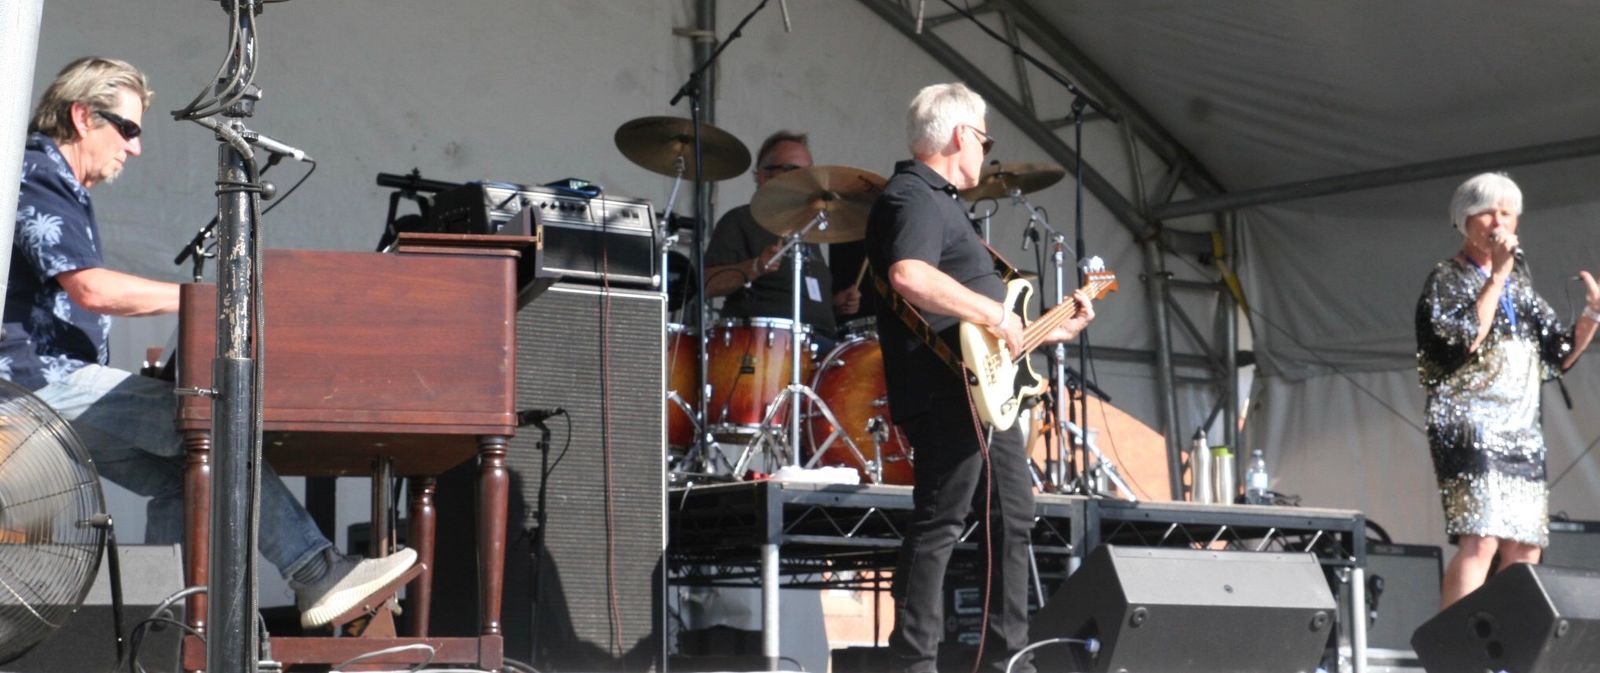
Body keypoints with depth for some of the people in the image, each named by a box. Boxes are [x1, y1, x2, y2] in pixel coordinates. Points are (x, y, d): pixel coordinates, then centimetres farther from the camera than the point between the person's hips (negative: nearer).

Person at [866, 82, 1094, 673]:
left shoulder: (940, 201, 23)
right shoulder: (913, 198, -11)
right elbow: (909, 276, -32)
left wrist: (1048, 331, 26)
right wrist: (994, 313, -25)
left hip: (986, 393, 11)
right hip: (945, 394, -11)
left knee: (1013, 518, 15)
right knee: (939, 525, -9)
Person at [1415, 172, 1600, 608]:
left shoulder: (1520, 285, 20)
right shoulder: (1446, 280, 2)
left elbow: (1561, 355, 19)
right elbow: (1468, 338, -16)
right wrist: (1498, 274, -14)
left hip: (1521, 433, 7)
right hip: (1468, 426, -7)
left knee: (1524, 551, 2)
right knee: (1480, 539, -20)